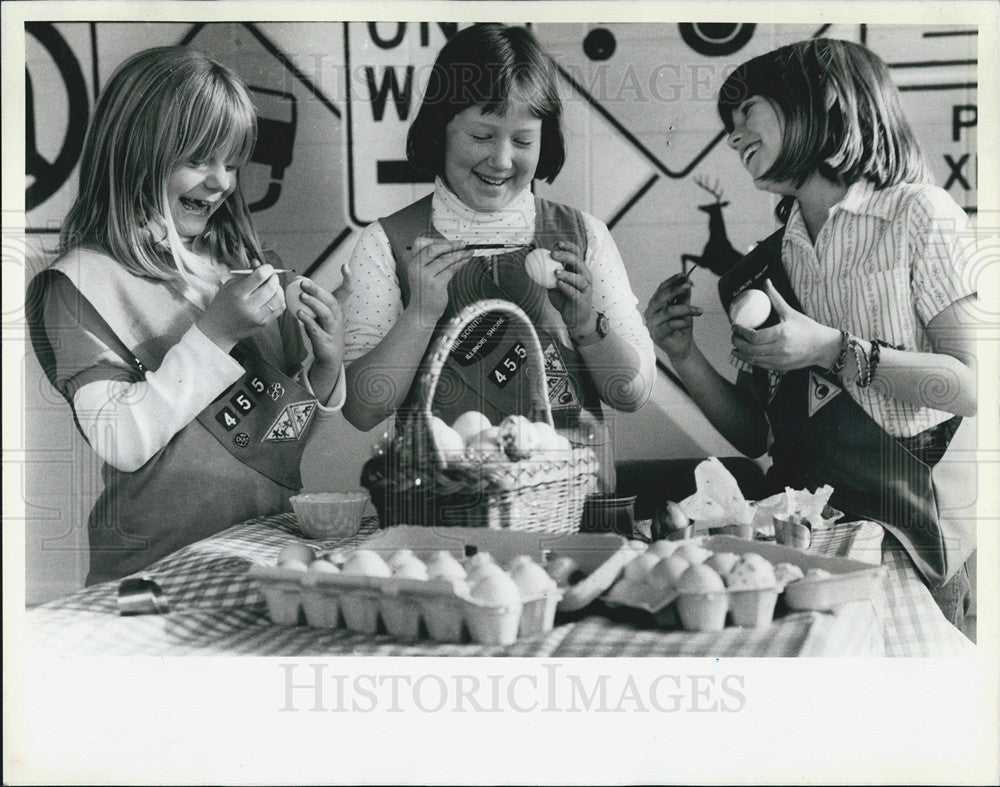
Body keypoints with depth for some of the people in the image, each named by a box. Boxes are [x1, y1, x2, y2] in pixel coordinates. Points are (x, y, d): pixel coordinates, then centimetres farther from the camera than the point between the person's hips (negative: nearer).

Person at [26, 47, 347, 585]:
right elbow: (120, 444, -15)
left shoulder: (239, 265, 12)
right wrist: (212, 335, -17)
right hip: (159, 569, -3)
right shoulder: (78, 285, -4)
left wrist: (327, 368, -4)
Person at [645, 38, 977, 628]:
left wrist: (832, 350, -18)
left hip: (909, 534, -3)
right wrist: (686, 359, -3)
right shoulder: (766, 266, 12)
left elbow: (971, 388, -11)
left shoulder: (919, 214, -1)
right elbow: (753, 436, 12)